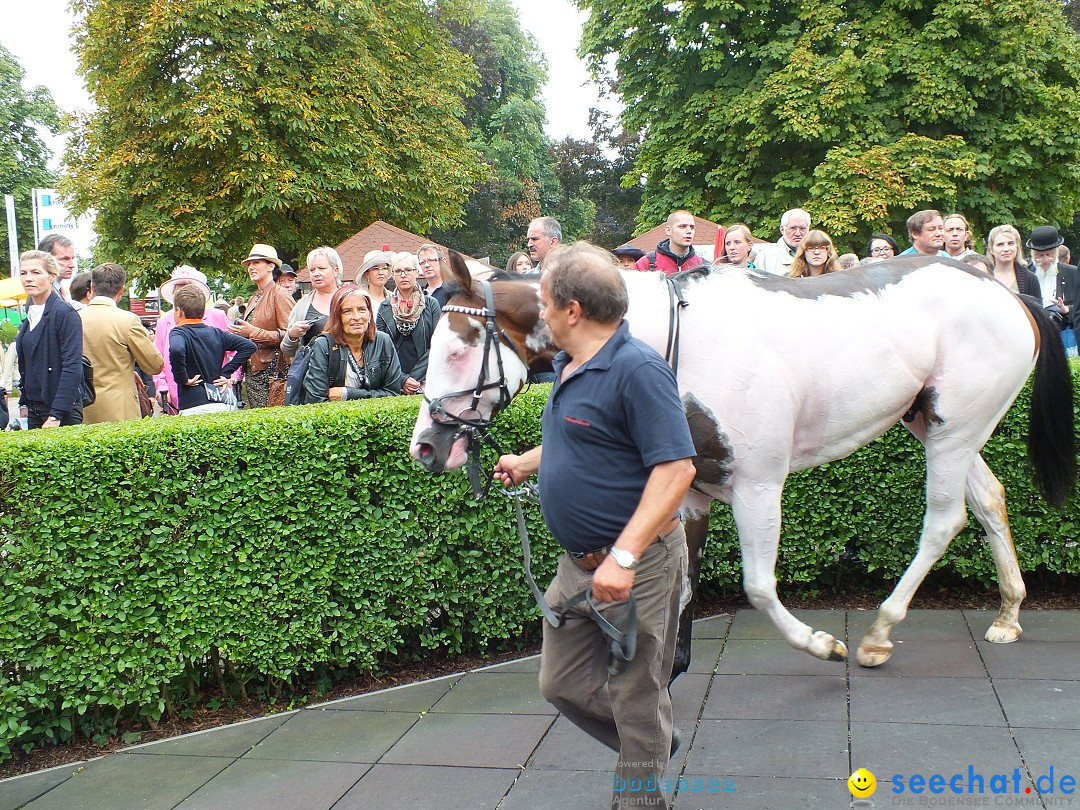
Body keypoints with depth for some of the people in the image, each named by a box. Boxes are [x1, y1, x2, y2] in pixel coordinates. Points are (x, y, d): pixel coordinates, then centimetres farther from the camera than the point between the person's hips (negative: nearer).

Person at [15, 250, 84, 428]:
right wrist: (24, 400, 12)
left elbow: (72, 367, -18)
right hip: (34, 410, 7)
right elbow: (25, 366, 18)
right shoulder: (30, 315, 12)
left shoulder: (66, 314, -12)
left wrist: (55, 416, -21)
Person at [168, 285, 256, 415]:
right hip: (221, 405, 5)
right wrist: (225, 373, 9)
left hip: (193, 408, -5)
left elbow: (176, 350, -27)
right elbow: (249, 346, 10)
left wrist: (182, 379, -13)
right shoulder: (216, 333, 11)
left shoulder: (178, 333, -3)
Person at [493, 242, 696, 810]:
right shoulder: (569, 367, 8)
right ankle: (650, 746, 41)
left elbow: (676, 467, -27)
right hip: (579, 560, 9)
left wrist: (623, 555, -32)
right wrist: (525, 464, 26)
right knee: (561, 683, 18)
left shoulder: (637, 369, -21)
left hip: (635, 564, -9)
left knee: (635, 696, 8)